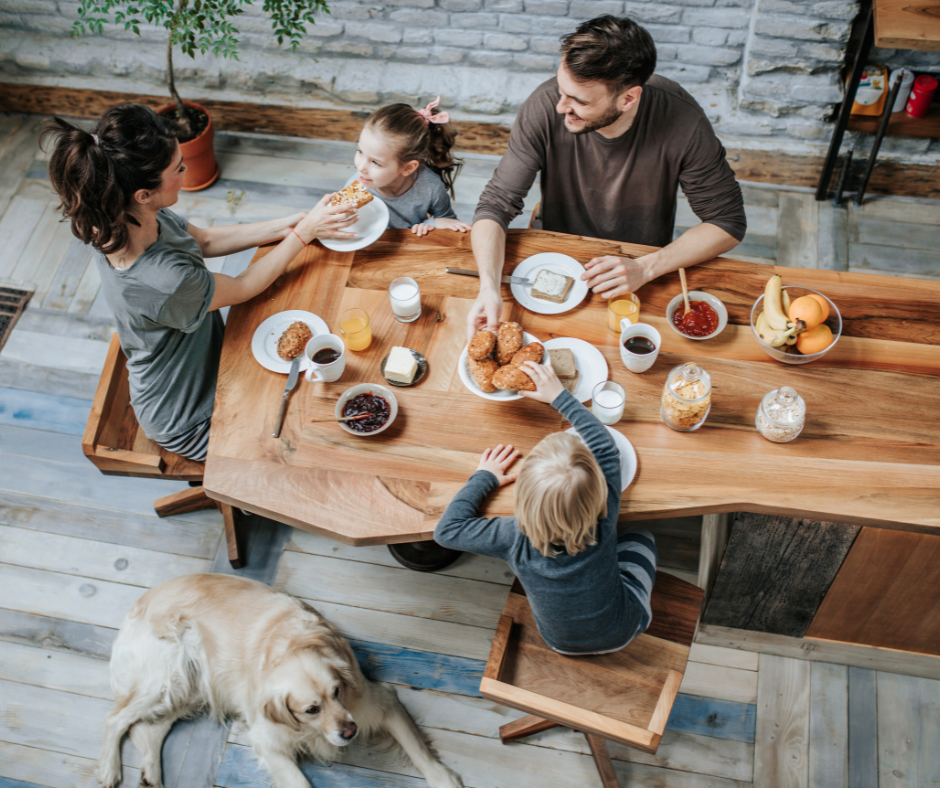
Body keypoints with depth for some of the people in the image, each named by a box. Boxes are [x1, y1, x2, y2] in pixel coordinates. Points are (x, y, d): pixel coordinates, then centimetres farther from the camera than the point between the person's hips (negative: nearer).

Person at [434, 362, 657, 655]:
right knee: (641, 537, 21)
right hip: (622, 632, -1)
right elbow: (605, 446, -20)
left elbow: (446, 530, -24)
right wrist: (560, 395, -11)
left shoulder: (516, 540, -38)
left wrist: (484, 477, -14)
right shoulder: (604, 520, -35)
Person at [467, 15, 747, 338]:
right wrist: (489, 288, -36)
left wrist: (645, 268, -27)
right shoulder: (545, 106, -22)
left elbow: (727, 221, -13)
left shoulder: (681, 120, -23)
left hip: (640, 266, 0)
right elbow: (496, 205, -18)